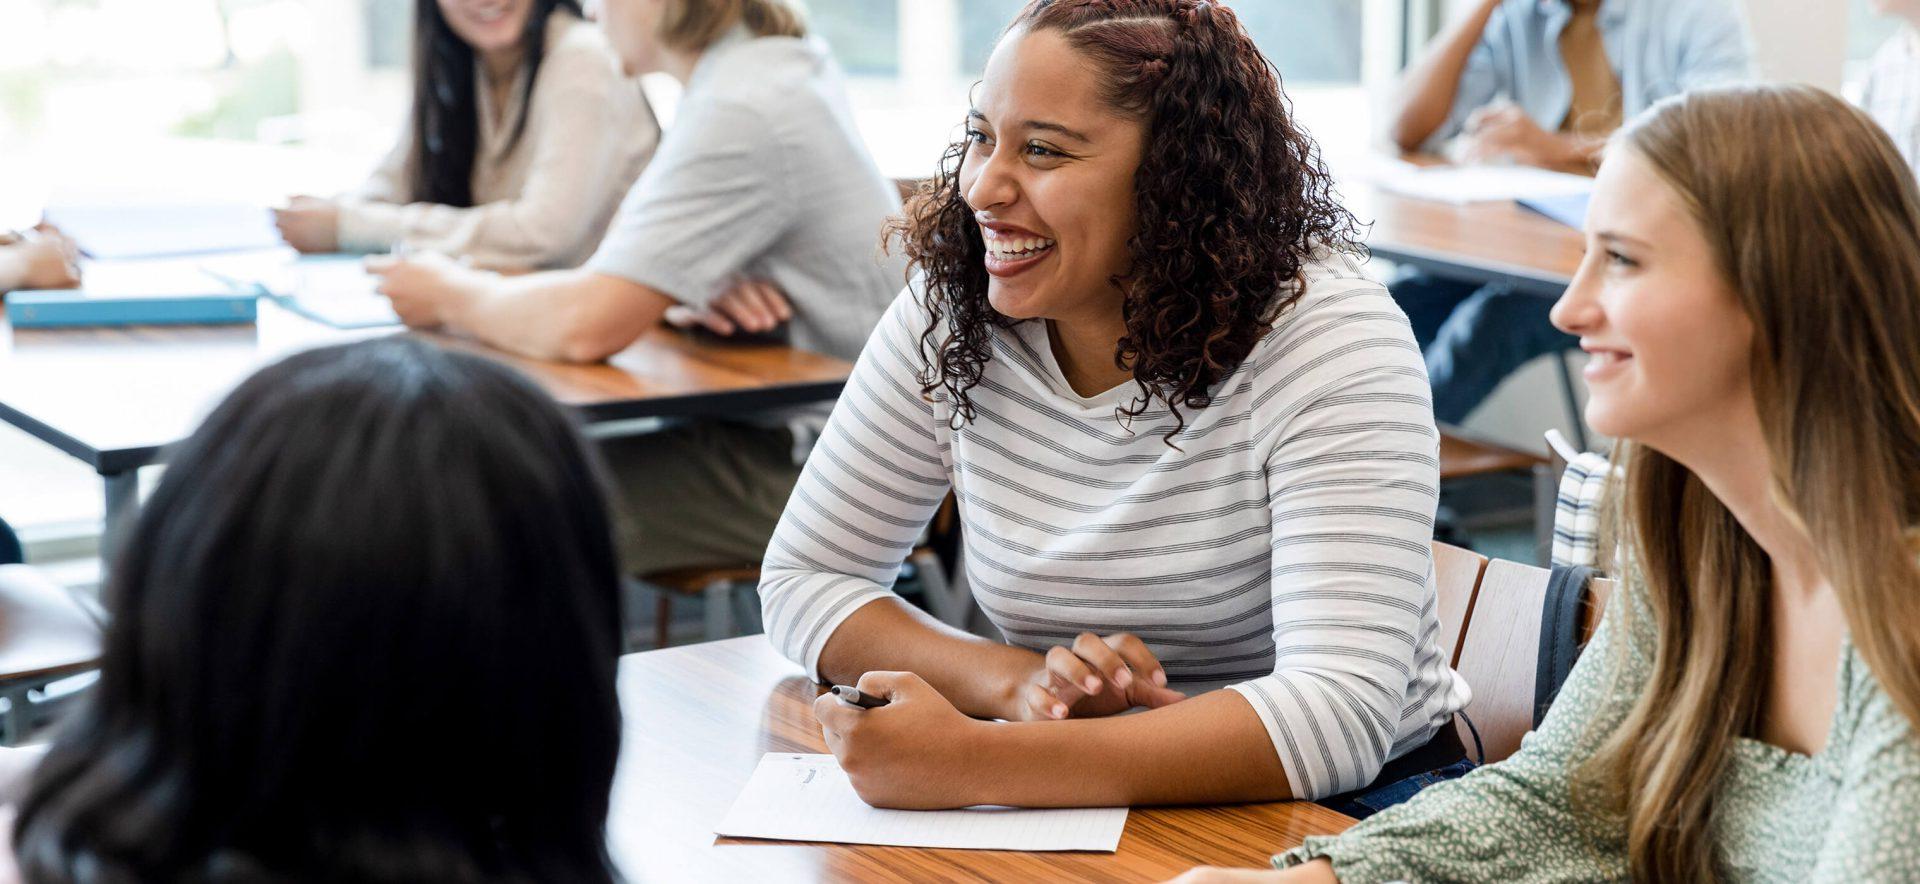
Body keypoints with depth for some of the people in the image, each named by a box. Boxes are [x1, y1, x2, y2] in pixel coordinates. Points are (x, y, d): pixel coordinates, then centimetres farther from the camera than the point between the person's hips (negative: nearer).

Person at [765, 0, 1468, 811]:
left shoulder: (1330, 338, -20)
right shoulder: (949, 319, -6)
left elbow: (1340, 714, -30)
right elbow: (804, 580, 0)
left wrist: (972, 761, -38)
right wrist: (1020, 684, -19)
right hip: (1087, 806, 4)